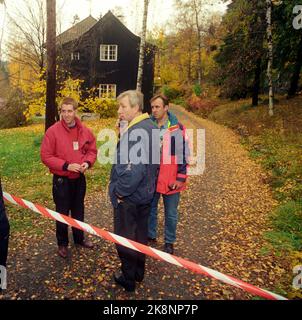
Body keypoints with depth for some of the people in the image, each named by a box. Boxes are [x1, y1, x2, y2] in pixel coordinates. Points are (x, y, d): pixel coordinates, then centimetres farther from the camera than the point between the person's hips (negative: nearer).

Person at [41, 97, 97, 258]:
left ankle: (79, 238, 38)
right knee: (63, 212, 9)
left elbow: (92, 150, 7)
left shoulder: (85, 131, -2)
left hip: (79, 178, 4)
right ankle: (62, 243, 29)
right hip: (61, 180, -4)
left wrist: (87, 162, -13)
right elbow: (45, 156, -14)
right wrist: (66, 166, -22)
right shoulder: (53, 131, -14)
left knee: (78, 210, 19)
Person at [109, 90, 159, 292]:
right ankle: (139, 272, 41)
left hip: (129, 197, -9)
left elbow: (134, 168, -31)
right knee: (141, 234, 22)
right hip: (145, 193, 9)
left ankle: (129, 279, 29)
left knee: (125, 238, 10)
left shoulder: (135, 132, -26)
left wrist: (120, 190, -19)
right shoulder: (150, 127, 5)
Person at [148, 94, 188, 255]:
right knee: (150, 209, 18)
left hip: (171, 179, -3)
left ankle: (169, 242, 32)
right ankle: (150, 236, 39)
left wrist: (181, 178, -10)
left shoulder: (177, 128, -9)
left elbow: (184, 154, -8)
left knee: (171, 213, 12)